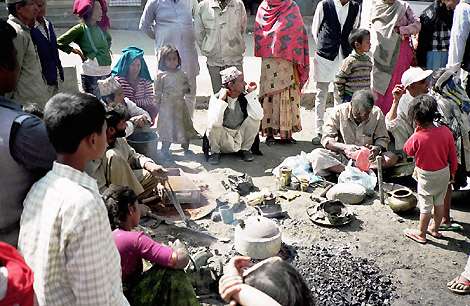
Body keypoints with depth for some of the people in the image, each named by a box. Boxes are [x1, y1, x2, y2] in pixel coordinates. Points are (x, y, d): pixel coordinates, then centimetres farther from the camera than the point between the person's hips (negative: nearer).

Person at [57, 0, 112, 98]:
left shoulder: (100, 27, 10)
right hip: (91, 74, -6)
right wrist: (74, 50, -5)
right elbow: (59, 42, -10)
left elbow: (108, 40, 32)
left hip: (106, 71, 7)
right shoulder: (80, 29, -8)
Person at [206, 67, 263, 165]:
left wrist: (251, 94, -21)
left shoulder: (245, 97, -8)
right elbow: (214, 122, -33)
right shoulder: (216, 98, -16)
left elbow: (258, 116, -25)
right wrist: (221, 100, -33)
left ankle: (245, 149, 2)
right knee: (213, 125, -31)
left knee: (254, 118, -20)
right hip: (223, 141, -2)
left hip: (241, 138, 2)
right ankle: (215, 152, -1)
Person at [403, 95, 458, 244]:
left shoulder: (417, 137, -27)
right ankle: (435, 229, 39)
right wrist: (452, 172, 13)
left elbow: (407, 150, -5)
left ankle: (421, 234, 26)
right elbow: (453, 155, -2)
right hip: (444, 173, 5)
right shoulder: (446, 131, -13)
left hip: (427, 176, -5)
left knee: (425, 206, 10)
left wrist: (416, 131, -6)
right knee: (439, 202, 21)